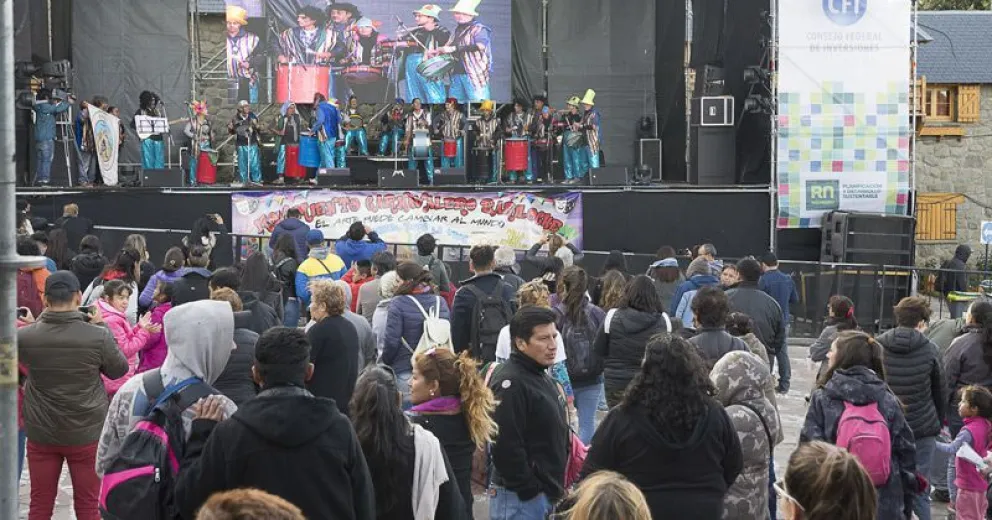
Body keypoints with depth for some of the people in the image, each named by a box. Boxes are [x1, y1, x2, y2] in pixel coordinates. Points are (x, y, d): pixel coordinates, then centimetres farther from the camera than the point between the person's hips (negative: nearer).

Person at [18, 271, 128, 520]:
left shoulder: (24, 336, -13)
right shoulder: (98, 336, -18)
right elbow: (119, 369, -1)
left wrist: (42, 319, 8)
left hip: (41, 434, 2)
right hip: (87, 433, -1)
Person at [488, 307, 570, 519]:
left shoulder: (543, 378, 15)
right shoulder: (510, 384, -18)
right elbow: (505, 448, -23)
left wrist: (556, 489, 17)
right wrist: (529, 492, -19)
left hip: (547, 492, 10)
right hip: (520, 499, -10)